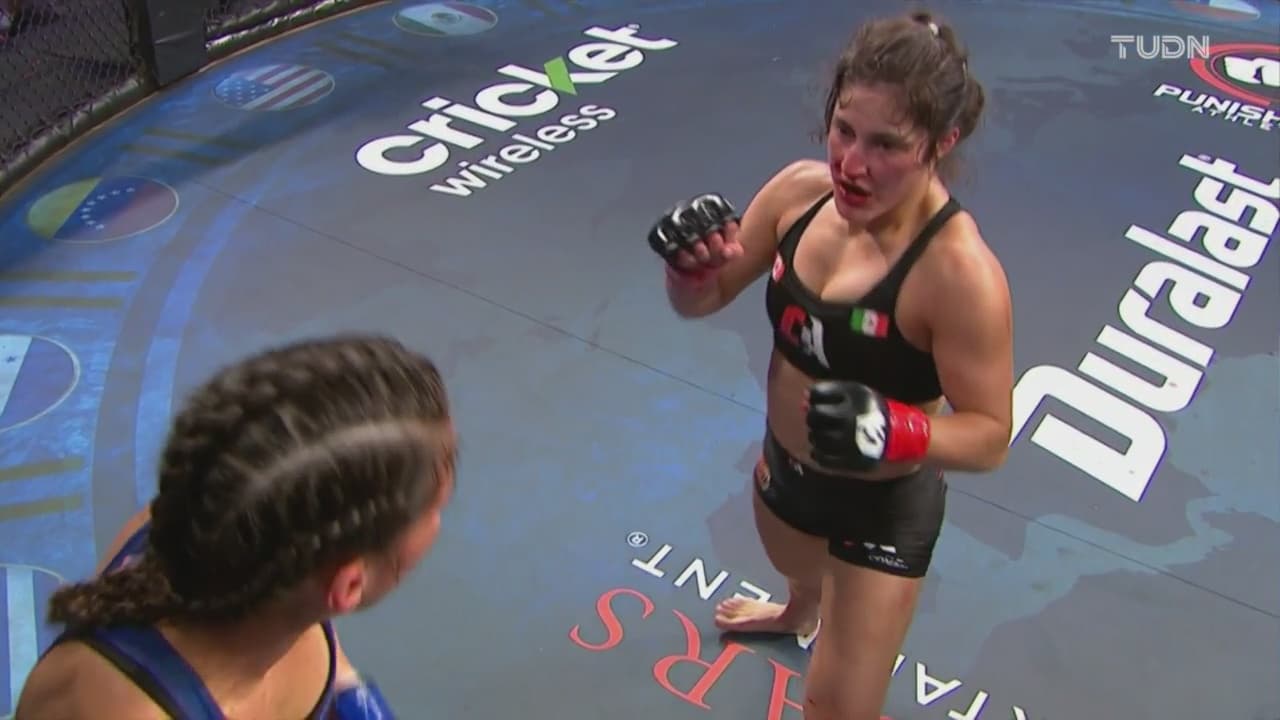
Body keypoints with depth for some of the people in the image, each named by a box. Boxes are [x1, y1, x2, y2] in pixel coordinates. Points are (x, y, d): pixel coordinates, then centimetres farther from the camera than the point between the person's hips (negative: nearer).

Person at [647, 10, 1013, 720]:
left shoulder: (959, 270, -34)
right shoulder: (800, 190, -17)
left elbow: (989, 435, -24)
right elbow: (703, 301, -5)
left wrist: (895, 430, -43)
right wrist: (689, 263, -27)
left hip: (884, 508, -6)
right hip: (784, 466, 6)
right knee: (796, 566, 39)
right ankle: (802, 613, 78)